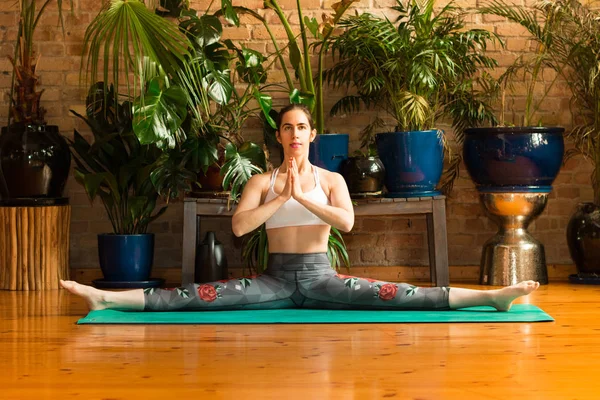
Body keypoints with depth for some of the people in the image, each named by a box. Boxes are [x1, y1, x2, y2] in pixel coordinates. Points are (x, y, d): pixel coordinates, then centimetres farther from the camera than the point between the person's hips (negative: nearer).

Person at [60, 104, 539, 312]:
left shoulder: (331, 179, 4)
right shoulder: (261, 181, 4)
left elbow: (347, 221, -15)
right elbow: (238, 226, -12)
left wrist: (303, 197, -20)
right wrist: (281, 198, -17)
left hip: (320, 276, 0)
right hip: (275, 277, 1)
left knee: (399, 297, -17)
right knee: (197, 296, -17)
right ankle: (106, 298, -24)